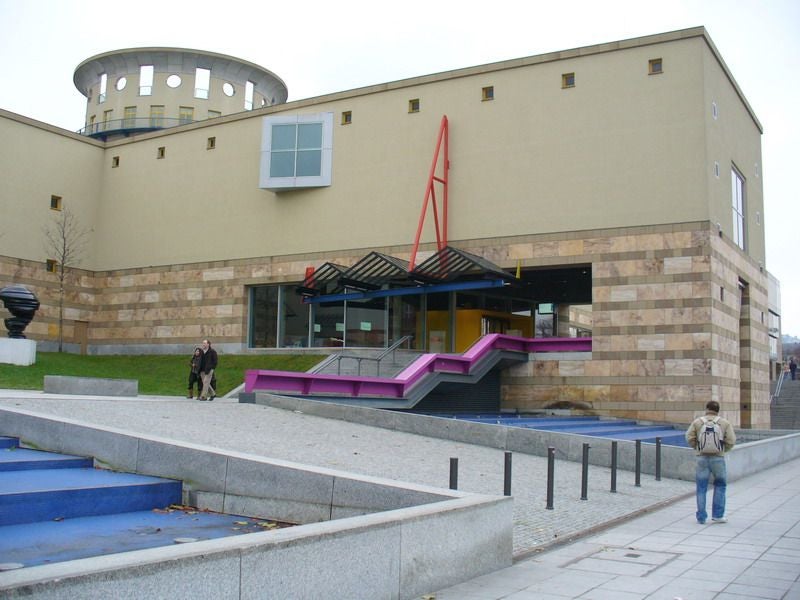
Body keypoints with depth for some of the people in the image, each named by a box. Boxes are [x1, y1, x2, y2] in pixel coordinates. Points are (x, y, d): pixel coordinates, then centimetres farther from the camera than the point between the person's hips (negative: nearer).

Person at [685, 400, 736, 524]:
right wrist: (723, 450, 14)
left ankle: (701, 517, 10)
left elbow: (689, 439, -4)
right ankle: (717, 515, 15)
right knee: (720, 485, 17)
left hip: (702, 458, 0)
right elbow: (731, 441, -4)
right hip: (718, 458, 0)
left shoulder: (697, 422, 1)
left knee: (701, 488, 8)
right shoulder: (725, 423, 0)